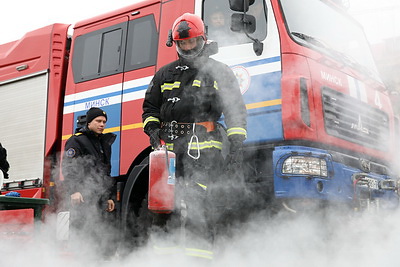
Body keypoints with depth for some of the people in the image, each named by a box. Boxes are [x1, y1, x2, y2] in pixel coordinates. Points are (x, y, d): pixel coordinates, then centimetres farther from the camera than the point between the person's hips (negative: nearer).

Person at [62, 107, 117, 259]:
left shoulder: (105, 143, 24)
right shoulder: (76, 141, 0)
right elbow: (68, 167, -11)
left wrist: (109, 197, 23)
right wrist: (73, 191, -23)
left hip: (100, 199, 7)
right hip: (83, 198, -7)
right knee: (81, 233, -11)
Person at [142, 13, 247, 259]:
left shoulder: (219, 72, 11)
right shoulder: (165, 74, 22)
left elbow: (236, 110, 6)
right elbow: (150, 107, 26)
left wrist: (237, 146, -4)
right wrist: (152, 130, 5)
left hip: (203, 147, -4)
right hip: (170, 148, 5)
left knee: (198, 201, -15)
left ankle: (200, 251, -16)